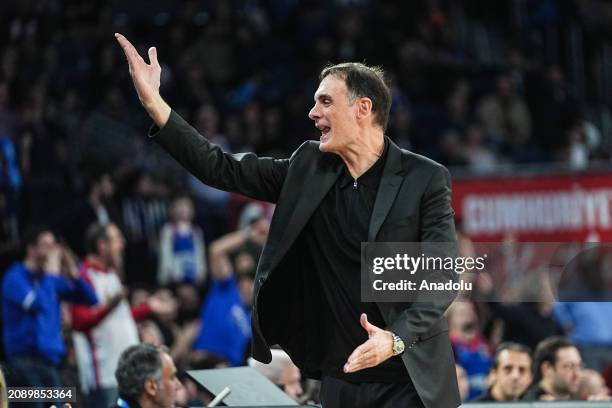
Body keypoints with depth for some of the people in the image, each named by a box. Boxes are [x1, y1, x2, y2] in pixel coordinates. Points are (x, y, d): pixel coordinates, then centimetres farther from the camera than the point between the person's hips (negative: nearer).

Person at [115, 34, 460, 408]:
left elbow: (444, 273, -13)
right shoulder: (309, 169, 6)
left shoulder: (426, 179, -8)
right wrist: (153, 103, -1)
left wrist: (396, 338, -28)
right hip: (341, 377, 4)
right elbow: (224, 171, 7)